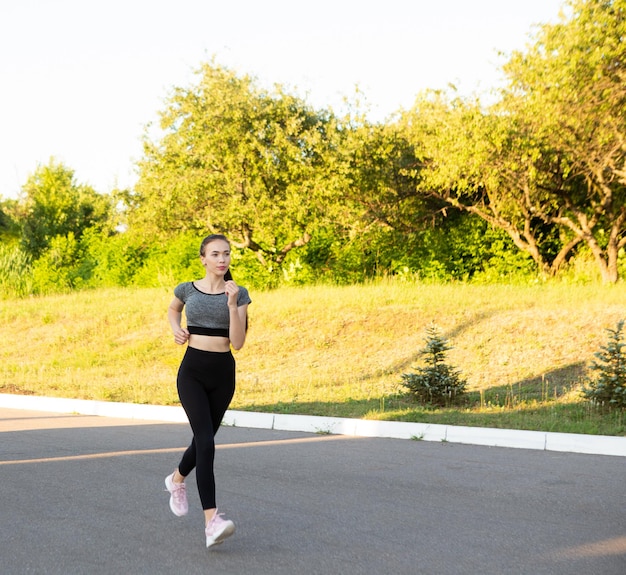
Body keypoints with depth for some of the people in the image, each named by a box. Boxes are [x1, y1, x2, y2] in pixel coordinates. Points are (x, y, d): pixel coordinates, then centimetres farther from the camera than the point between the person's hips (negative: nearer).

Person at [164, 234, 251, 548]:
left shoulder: (239, 293, -1)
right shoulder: (187, 289, 1)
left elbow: (238, 343, -8)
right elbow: (172, 309, 25)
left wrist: (232, 304, -19)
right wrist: (176, 330, 5)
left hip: (223, 373, 2)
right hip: (192, 372, -2)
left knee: (204, 439, 16)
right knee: (206, 441, -18)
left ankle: (177, 479, 49)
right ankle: (211, 521, -22)